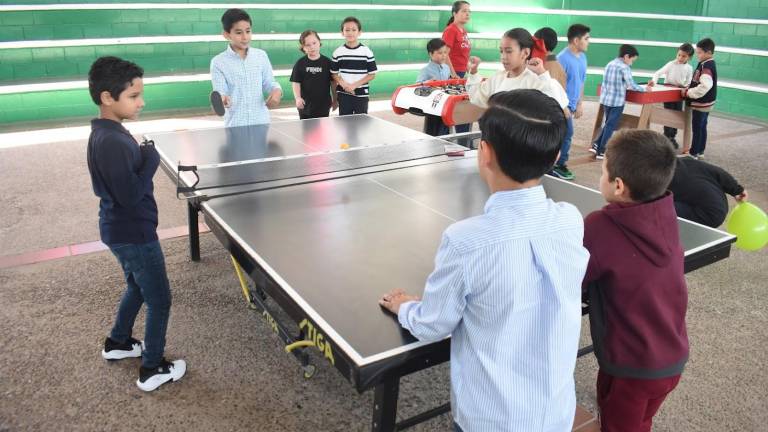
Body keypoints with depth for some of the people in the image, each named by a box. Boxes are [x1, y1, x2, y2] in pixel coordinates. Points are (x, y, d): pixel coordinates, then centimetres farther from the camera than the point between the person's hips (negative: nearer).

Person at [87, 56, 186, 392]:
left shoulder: (106, 134, 4)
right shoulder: (112, 142, -27)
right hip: (133, 234, -10)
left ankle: (118, 342, 48)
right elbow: (131, 196, -29)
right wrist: (151, 161, -18)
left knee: (137, 287, 29)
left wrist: (143, 159, -1)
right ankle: (153, 369, 20)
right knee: (159, 300, 5)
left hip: (122, 229, 10)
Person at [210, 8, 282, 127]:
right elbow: (220, 91, -8)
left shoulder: (261, 56, 5)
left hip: (261, 122, 3)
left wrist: (276, 91, -11)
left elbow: (269, 82, 11)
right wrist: (222, 99, -31)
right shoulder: (218, 62, -4)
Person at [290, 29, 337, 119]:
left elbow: (333, 82, 5)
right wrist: (298, 98, -18)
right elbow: (296, 83, -3)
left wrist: (335, 99, 7)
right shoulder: (300, 64, -2)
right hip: (306, 106, 0)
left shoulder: (327, 62, -2)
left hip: (323, 105, 0)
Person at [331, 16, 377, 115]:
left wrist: (355, 85, -13)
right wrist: (344, 84, -13)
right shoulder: (338, 52, 1)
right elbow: (334, 74, 6)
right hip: (343, 94, 1)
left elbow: (372, 74, -3)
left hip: (361, 94, -1)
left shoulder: (367, 51, -4)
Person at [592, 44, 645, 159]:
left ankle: (596, 145, 16)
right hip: (617, 101, -7)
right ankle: (601, 151, 4)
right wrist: (644, 89, -3)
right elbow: (631, 85, -17)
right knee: (611, 126, 2)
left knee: (608, 124, 20)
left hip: (605, 99, 7)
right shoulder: (624, 67, -13)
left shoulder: (609, 64, 9)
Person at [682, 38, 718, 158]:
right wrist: (688, 88, 6)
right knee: (702, 128, 18)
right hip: (705, 103, 10)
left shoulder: (706, 67, -23)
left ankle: (693, 153, 6)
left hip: (701, 103, -10)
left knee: (697, 128, -2)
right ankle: (700, 151, 28)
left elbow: (705, 86, -34)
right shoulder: (708, 64, 9)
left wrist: (688, 93, -24)